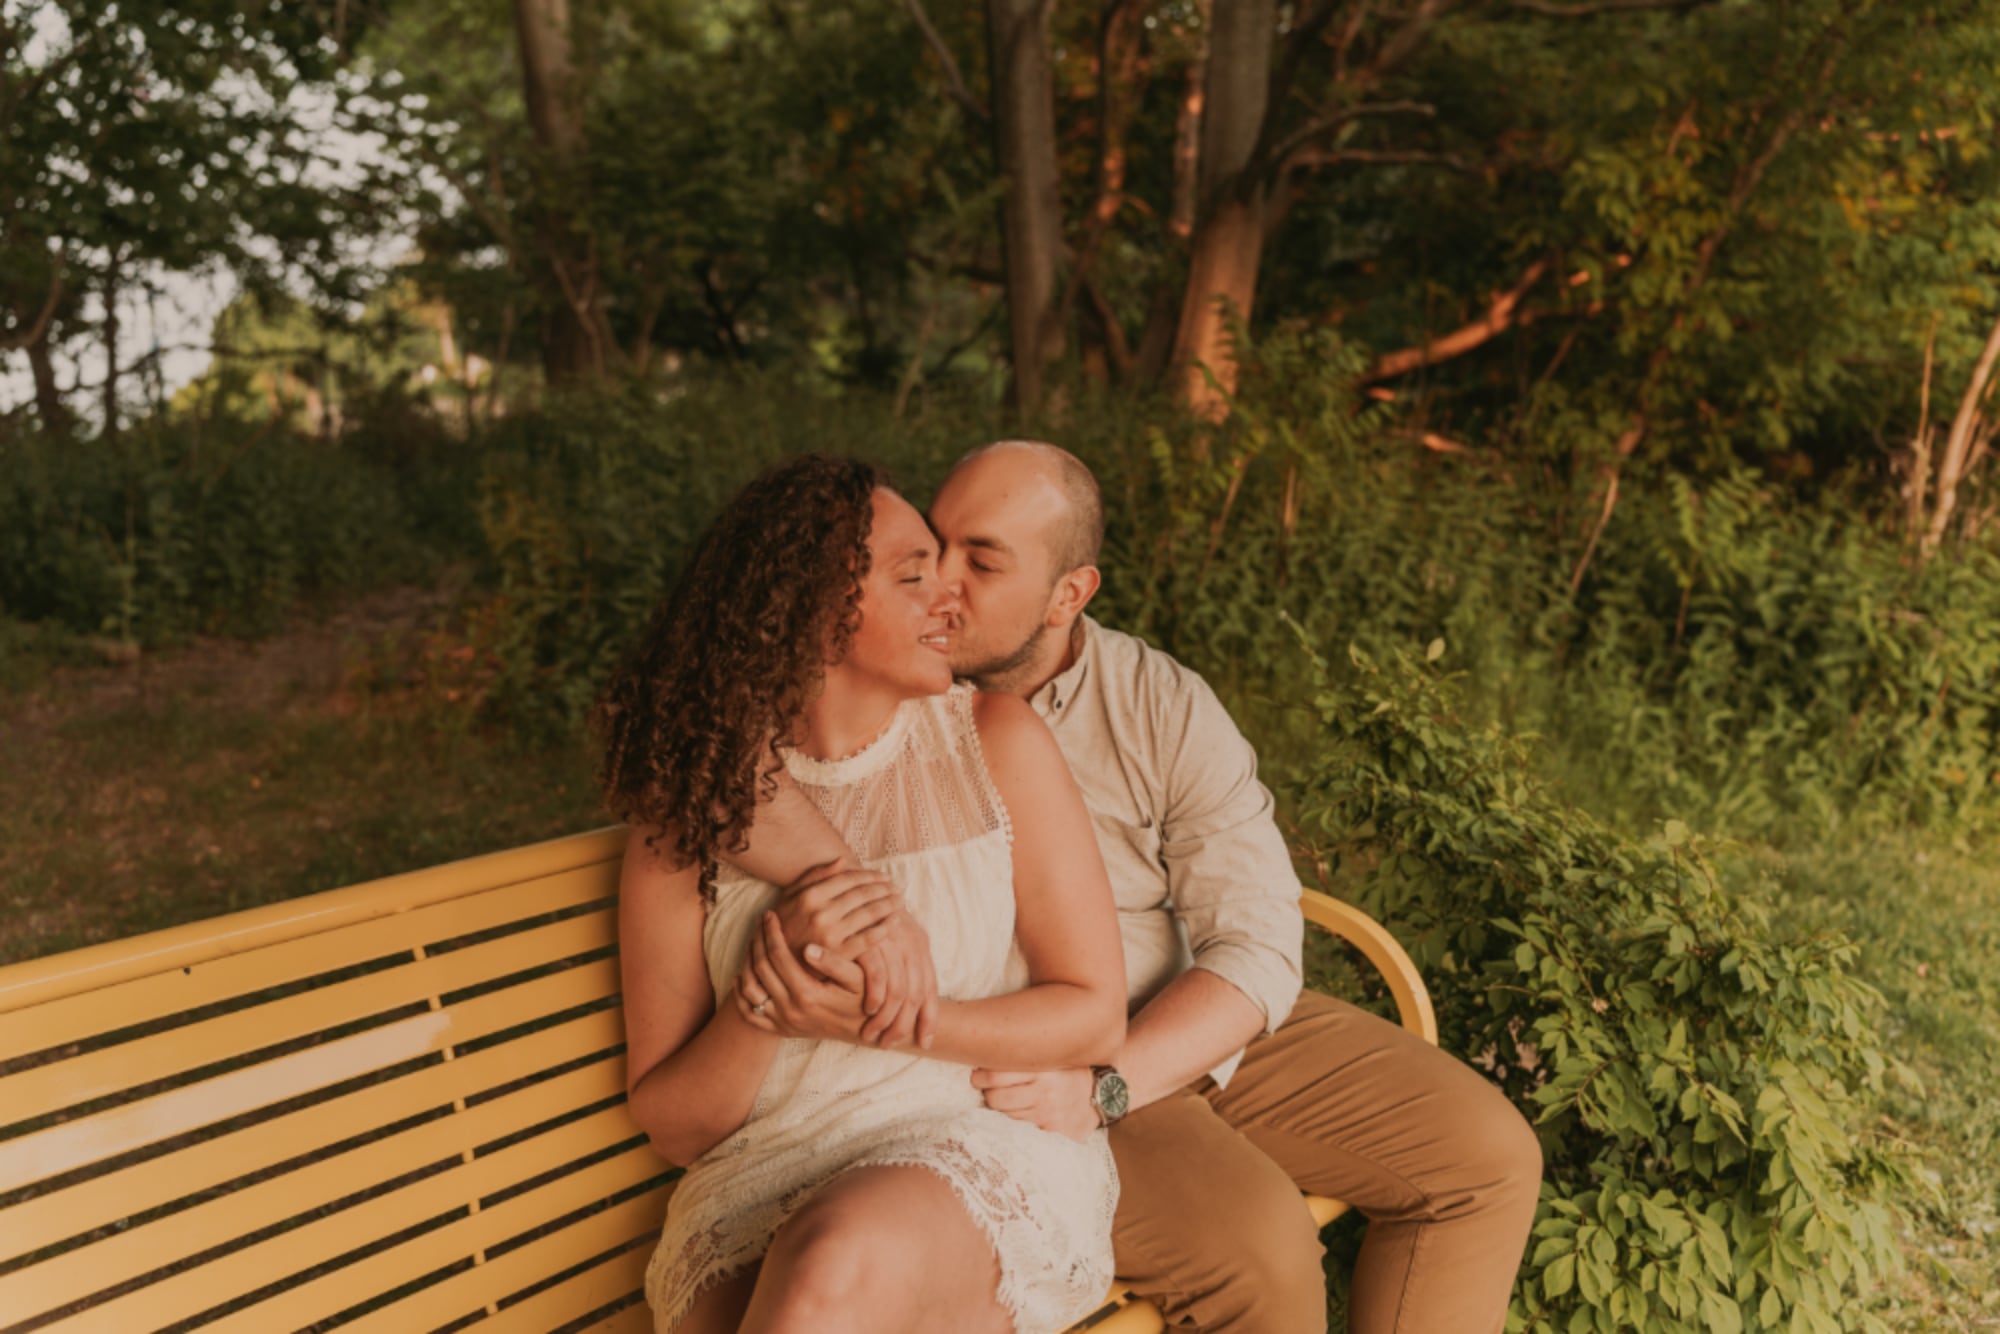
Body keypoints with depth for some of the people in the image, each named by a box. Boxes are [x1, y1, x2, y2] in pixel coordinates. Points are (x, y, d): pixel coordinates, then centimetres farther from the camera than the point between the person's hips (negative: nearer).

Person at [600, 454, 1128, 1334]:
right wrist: (764, 1005, -15)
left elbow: (1096, 1016, 1)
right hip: (761, 1182, 1)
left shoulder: (994, 742, 3)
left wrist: (877, 1021, -13)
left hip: (988, 1157, 0)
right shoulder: (693, 812, 3)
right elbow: (669, 1126, 6)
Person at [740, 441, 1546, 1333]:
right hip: (1010, 1073, -4)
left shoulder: (1164, 705, -6)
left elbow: (1258, 949, -12)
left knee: (1489, 1154, 0)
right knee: (1254, 1240, -28)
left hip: (1197, 1028, 4)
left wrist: (1103, 1086, -26)